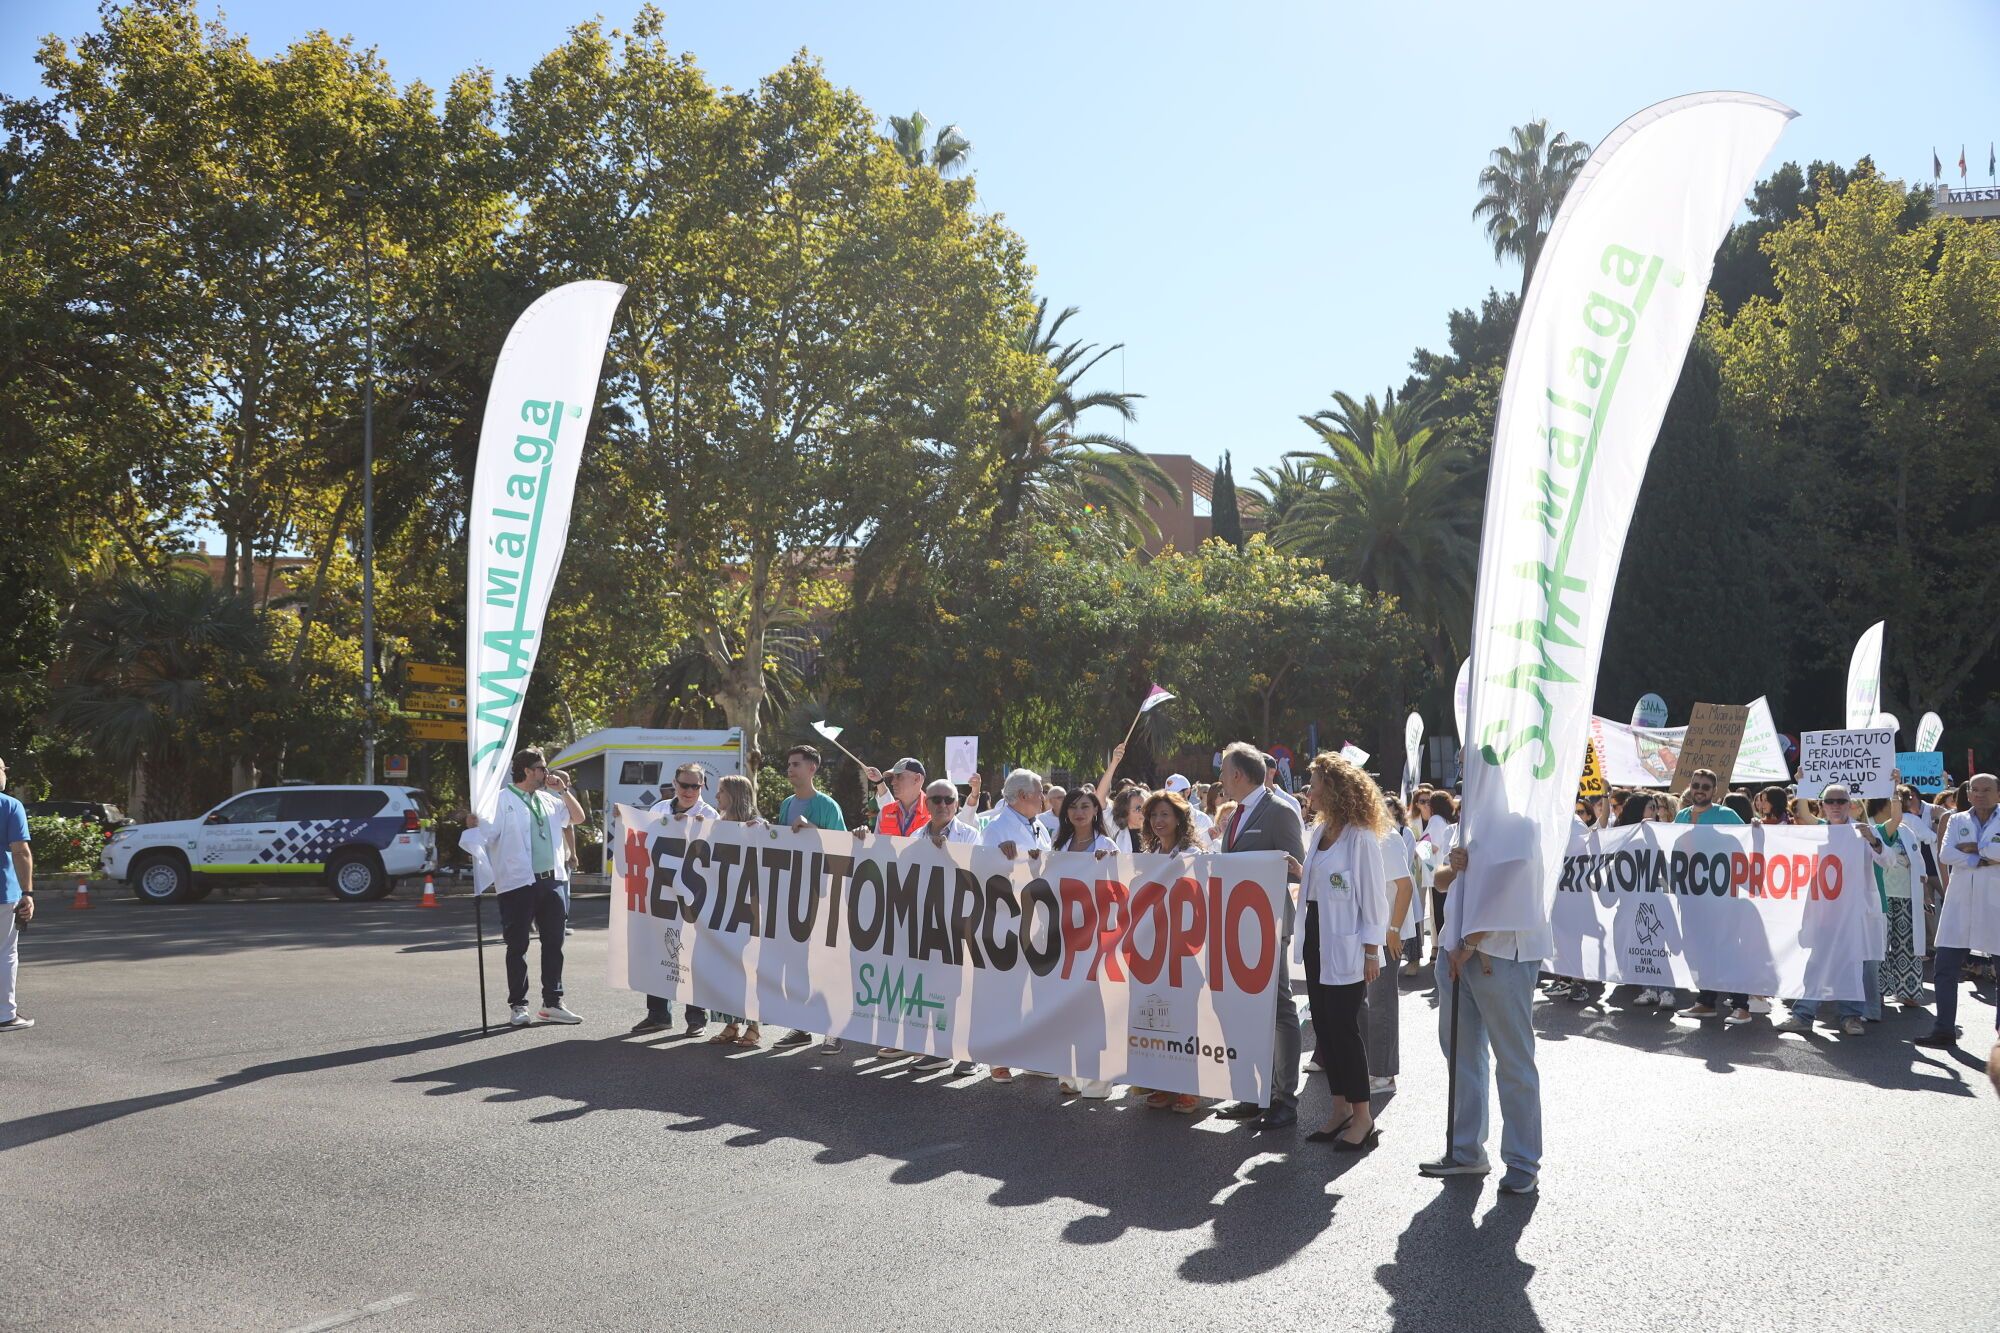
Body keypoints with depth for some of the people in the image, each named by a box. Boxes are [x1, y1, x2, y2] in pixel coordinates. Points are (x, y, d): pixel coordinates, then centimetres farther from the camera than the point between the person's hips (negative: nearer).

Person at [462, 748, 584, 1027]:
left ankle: (552, 1003, 19)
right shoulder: (503, 800, -8)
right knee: (518, 946, 2)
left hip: (549, 881, 7)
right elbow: (485, 835, -15)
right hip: (518, 883, -7)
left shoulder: (547, 800, 13)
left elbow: (578, 818, 19)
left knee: (553, 942, 10)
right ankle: (517, 1006, 11)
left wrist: (563, 791, 8)